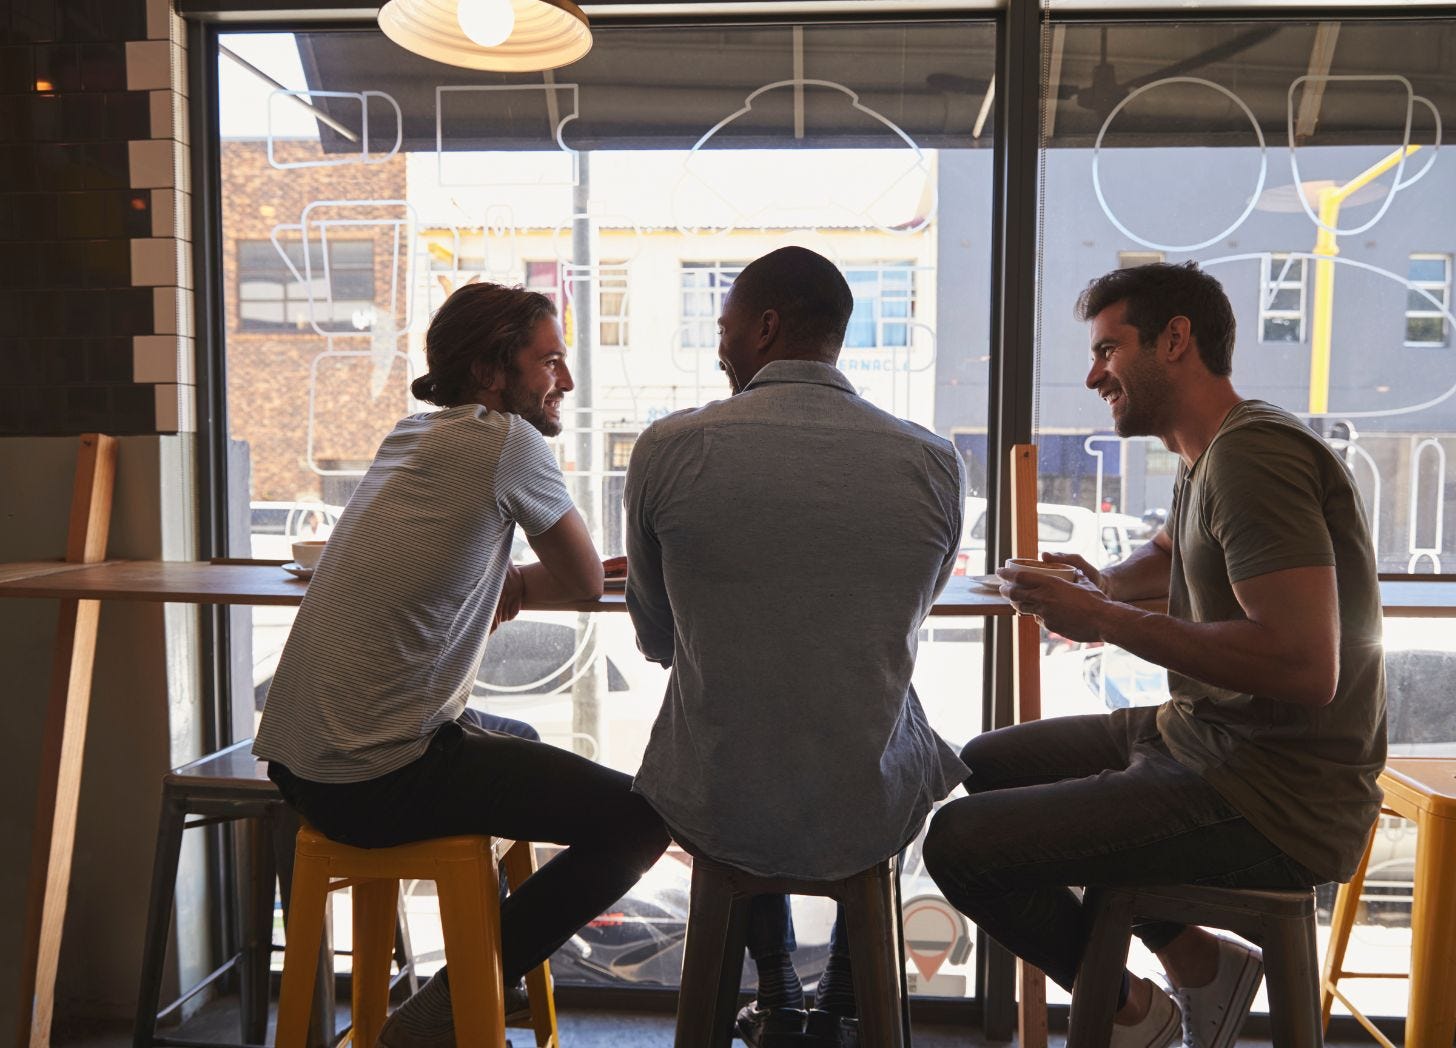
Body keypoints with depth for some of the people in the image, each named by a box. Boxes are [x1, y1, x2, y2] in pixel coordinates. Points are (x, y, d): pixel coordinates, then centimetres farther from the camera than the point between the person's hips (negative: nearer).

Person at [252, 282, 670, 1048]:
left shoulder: (411, 436, 15)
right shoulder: (509, 442, -11)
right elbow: (586, 580, 2)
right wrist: (529, 578, 17)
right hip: (375, 780, -10)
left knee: (519, 739, 32)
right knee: (644, 817, -9)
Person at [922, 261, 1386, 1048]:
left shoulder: (1253, 454, -21)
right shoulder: (1204, 459, 11)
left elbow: (1305, 666, -30)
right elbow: (1168, 556, 32)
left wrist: (1108, 621, -23)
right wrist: (1099, 583, 9)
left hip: (1275, 799, -10)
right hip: (1199, 735, 10)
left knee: (960, 841, -17)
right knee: (986, 765, 18)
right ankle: (1194, 961, 19)